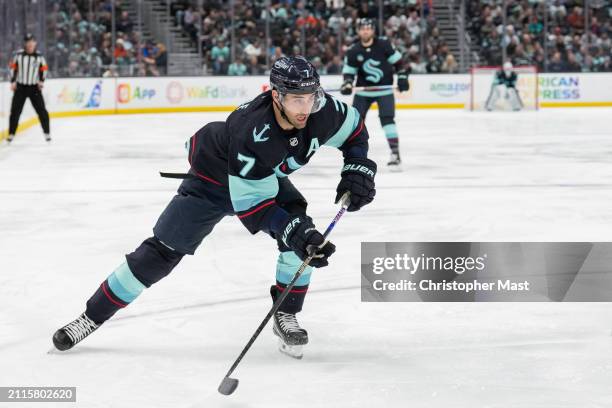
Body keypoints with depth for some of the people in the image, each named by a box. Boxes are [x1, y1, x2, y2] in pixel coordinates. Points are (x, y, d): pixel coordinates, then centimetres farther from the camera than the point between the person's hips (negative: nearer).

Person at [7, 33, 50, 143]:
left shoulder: (39, 56, -3)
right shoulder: (18, 55, -5)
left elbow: (44, 69, 8)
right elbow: (13, 67, 3)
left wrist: (41, 81, -3)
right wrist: (13, 81, -1)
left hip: (34, 87, 0)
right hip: (20, 87, 0)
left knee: (41, 110, -3)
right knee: (15, 111, -1)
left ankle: (47, 133, 7)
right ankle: (11, 133, 8)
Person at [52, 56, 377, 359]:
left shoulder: (321, 110, -27)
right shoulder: (252, 133, -43)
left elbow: (354, 128, -4)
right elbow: (251, 203, -37)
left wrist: (358, 170, -19)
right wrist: (293, 230, -47)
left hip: (270, 178, 5)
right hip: (215, 177, -5)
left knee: (302, 237, -19)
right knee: (163, 250, -4)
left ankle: (286, 316, 1)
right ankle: (93, 316, 8)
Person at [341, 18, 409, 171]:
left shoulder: (383, 44, -10)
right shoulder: (353, 51, -6)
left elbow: (397, 60, 1)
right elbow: (349, 71, 1)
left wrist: (402, 76, -6)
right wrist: (347, 83, -18)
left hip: (384, 89, -3)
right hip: (363, 91, 3)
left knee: (387, 119, -16)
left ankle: (395, 154, -14)